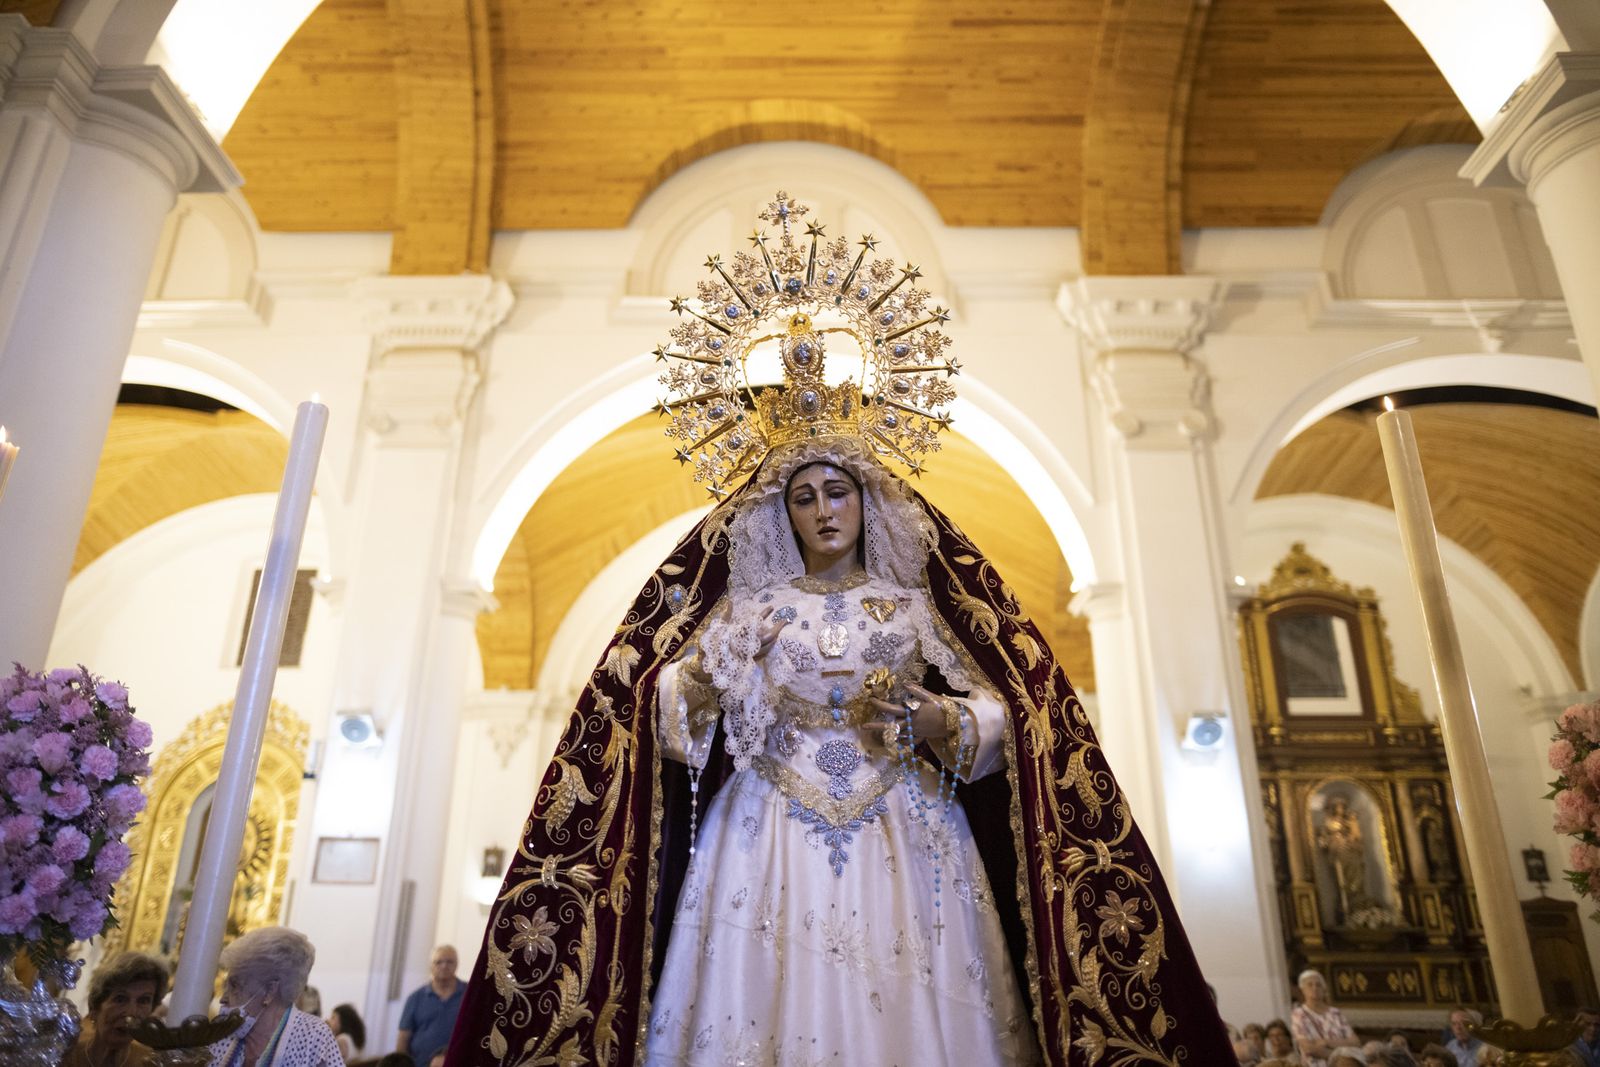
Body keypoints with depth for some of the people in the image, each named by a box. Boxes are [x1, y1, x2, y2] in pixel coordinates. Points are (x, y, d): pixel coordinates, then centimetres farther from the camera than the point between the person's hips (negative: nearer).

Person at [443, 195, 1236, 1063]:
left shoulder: (912, 605, 9)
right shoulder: (747, 607, 10)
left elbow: (1002, 717, 6)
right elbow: (666, 714, 3)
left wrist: (933, 718, -13)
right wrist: (702, 676, -16)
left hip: (900, 840, 1)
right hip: (769, 837, 0)